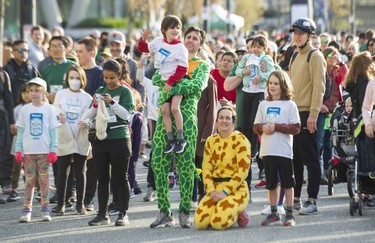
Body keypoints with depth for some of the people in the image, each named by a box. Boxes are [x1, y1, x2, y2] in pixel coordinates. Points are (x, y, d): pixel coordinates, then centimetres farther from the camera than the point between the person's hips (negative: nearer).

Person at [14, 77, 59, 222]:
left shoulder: (49, 109, 0)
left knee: (44, 180, 3)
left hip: (44, 151, -1)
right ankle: (26, 210, 3)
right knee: (29, 181, 1)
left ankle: (45, 210, 8)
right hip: (28, 151, 1)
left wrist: (53, 150, -6)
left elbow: (53, 131, 0)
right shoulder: (25, 110, 4)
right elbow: (20, 131, 6)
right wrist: (18, 150, 0)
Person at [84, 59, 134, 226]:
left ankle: (123, 213, 6)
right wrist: (96, 104, -8)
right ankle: (102, 214, 11)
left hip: (119, 139, -5)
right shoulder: (100, 91, 13)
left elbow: (126, 113, -10)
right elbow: (91, 114, 11)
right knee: (102, 178, 7)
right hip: (100, 138, 5)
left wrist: (112, 102, -20)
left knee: (120, 177, 0)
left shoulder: (124, 92, 0)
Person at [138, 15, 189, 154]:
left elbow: (182, 69, -16)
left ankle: (180, 139, -12)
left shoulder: (180, 47, -15)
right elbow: (144, 48, 17)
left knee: (174, 107, -20)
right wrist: (144, 39, -3)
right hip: (165, 81, 6)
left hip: (178, 80, -6)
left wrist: (171, 82, -19)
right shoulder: (158, 42, 1)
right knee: (165, 109, -2)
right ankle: (170, 140, 4)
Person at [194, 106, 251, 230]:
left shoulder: (240, 140, -5)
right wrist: (211, 191, -9)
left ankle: (239, 212, 7)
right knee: (200, 222, -17)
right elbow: (206, 168, 7)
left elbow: (242, 171, -11)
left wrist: (225, 192, -16)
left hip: (236, 189, -5)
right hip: (215, 188, 5)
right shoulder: (211, 141, 12)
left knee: (219, 222, -26)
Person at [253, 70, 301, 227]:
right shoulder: (263, 104, 11)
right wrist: (263, 127, -10)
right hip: (267, 150, 4)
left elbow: (296, 127, -7)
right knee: (271, 183, 10)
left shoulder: (289, 105, -2)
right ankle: (274, 214, 18)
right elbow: (256, 126, 12)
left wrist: (276, 127, -15)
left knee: (287, 182, 0)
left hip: (284, 150, -4)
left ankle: (289, 214, 6)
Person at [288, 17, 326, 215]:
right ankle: (295, 199, 17)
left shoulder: (315, 57, -8)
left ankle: (312, 202, -3)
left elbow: (319, 87, -14)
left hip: (307, 115, -8)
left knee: (310, 159, -5)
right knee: (295, 159, 11)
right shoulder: (295, 57, 18)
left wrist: (313, 114, -20)